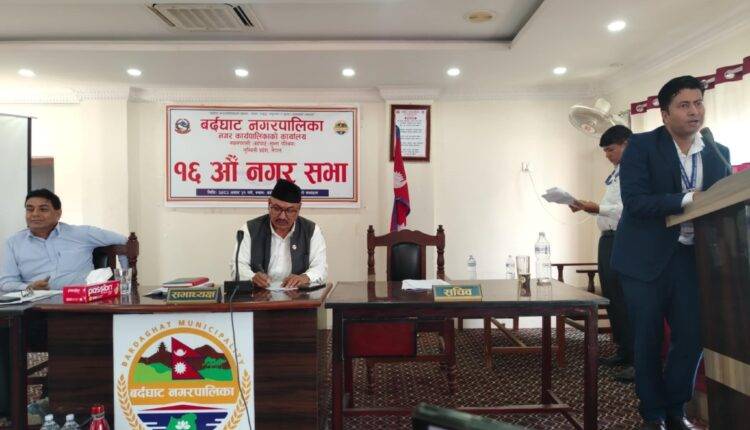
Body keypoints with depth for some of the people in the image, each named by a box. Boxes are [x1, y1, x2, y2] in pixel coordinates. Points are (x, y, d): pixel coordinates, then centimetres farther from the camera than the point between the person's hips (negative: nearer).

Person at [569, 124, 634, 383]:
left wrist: (597, 208, -19)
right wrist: (588, 208, 8)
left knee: (625, 300, -6)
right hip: (608, 238, 10)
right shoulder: (616, 173, 18)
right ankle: (623, 351, 27)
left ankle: (637, 359, 4)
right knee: (611, 298, 15)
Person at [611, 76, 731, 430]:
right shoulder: (641, 146, -7)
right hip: (646, 258, -4)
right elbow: (634, 202, -17)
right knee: (648, 340, 5)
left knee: (692, 337, 6)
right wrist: (689, 199, -21)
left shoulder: (718, 153, 9)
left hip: (691, 258, 5)